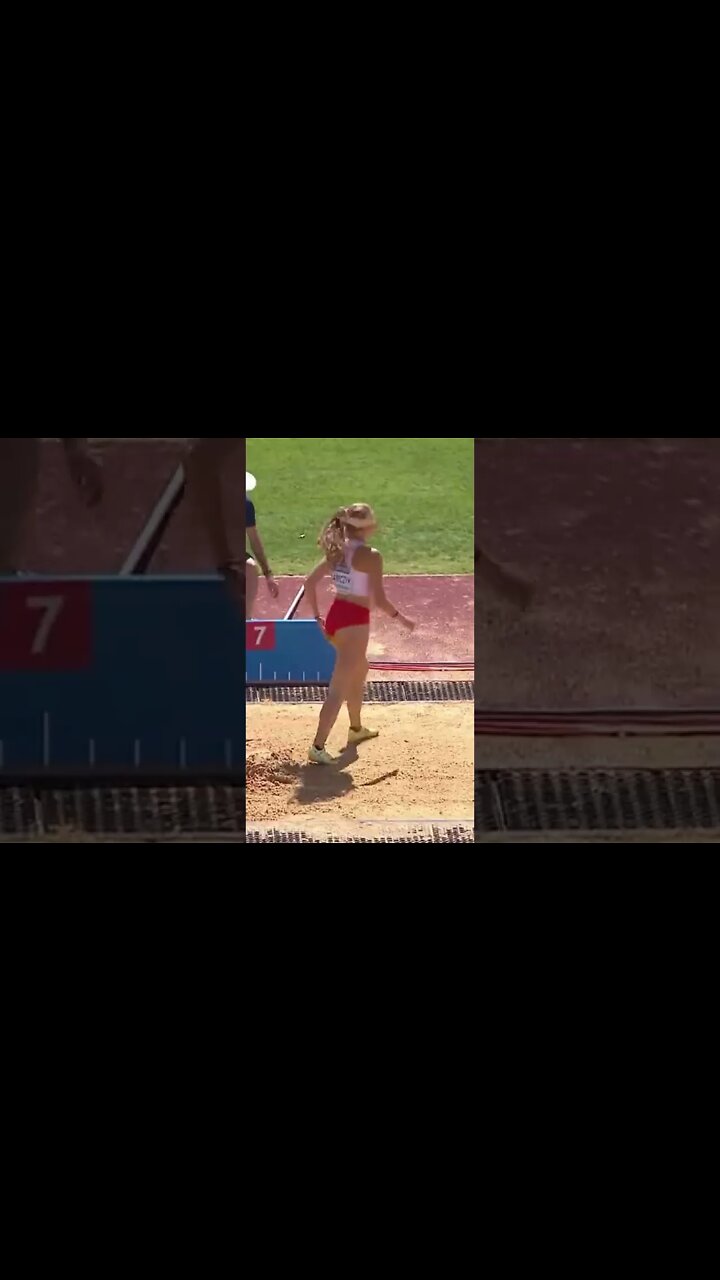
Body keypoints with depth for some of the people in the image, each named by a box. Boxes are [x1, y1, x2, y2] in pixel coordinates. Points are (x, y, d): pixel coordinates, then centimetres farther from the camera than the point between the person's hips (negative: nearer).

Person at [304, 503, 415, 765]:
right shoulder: (370, 556, -15)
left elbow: (310, 583, 9)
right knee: (339, 688, -6)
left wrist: (317, 617, 17)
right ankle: (318, 747, -9)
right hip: (354, 621, -8)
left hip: (335, 616, 9)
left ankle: (356, 729, 46)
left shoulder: (337, 550, 7)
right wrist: (401, 619, 0)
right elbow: (379, 600, -16)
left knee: (360, 671, 31)